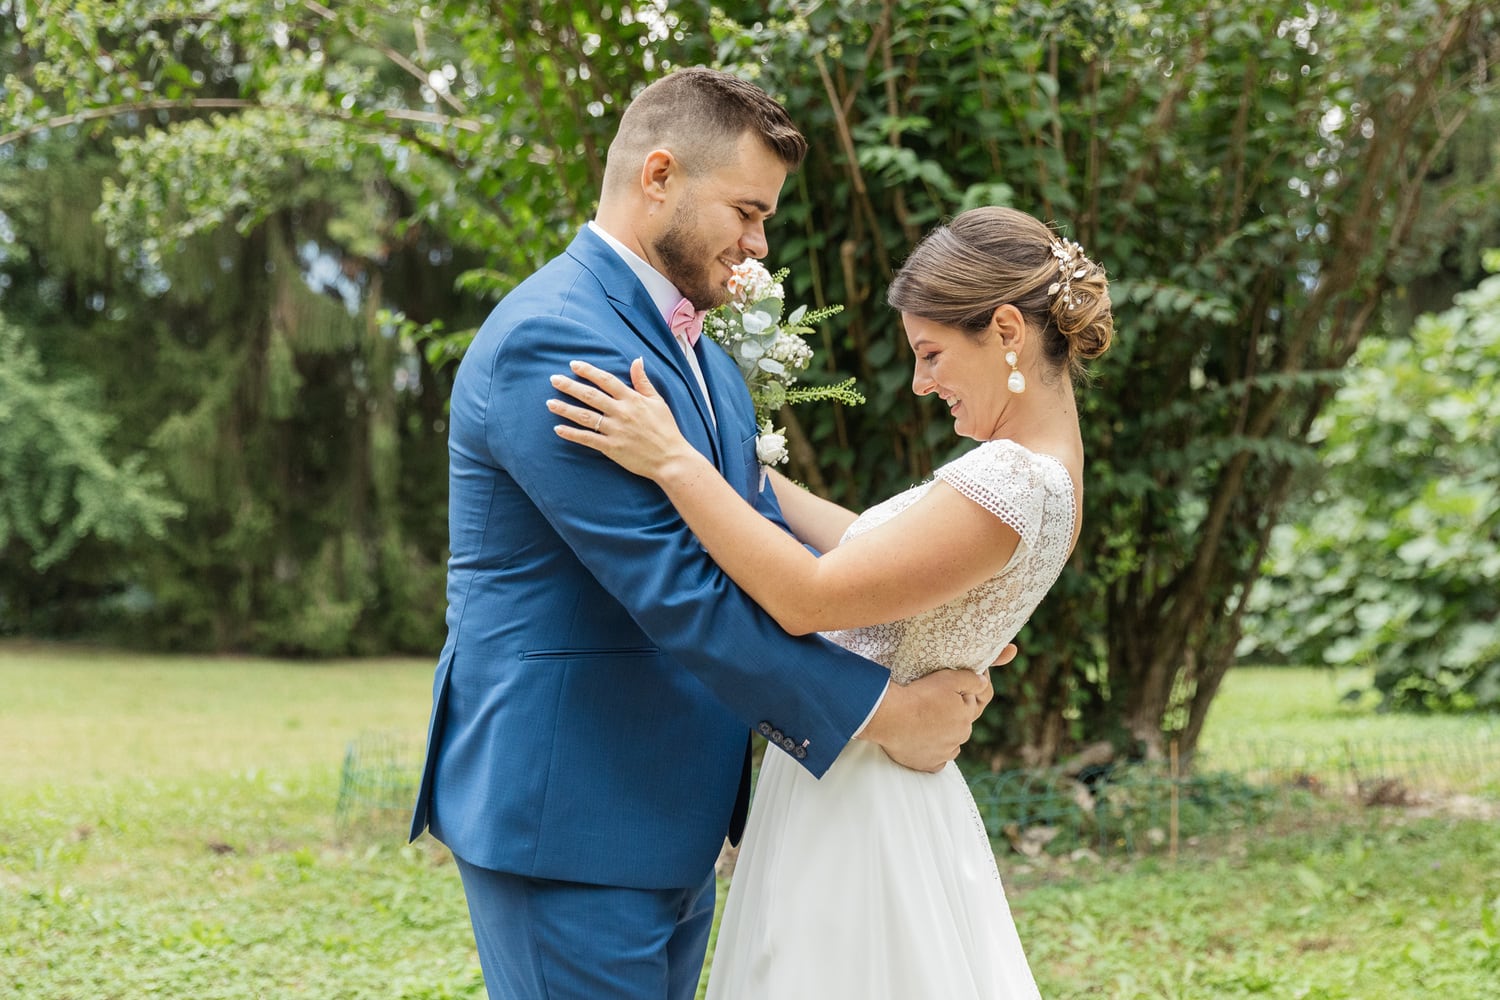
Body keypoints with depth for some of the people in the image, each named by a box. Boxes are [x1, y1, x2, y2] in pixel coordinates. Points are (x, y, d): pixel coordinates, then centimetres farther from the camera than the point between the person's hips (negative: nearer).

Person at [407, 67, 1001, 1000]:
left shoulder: (700, 350, 13)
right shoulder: (553, 341, -20)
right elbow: (677, 593, -24)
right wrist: (883, 711, -18)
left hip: (673, 814, 10)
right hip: (570, 815, -10)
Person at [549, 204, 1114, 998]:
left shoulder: (1010, 484, -23)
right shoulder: (1041, 466, 8)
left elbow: (808, 600, -24)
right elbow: (873, 547, 17)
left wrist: (674, 462, -22)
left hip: (852, 800, -10)